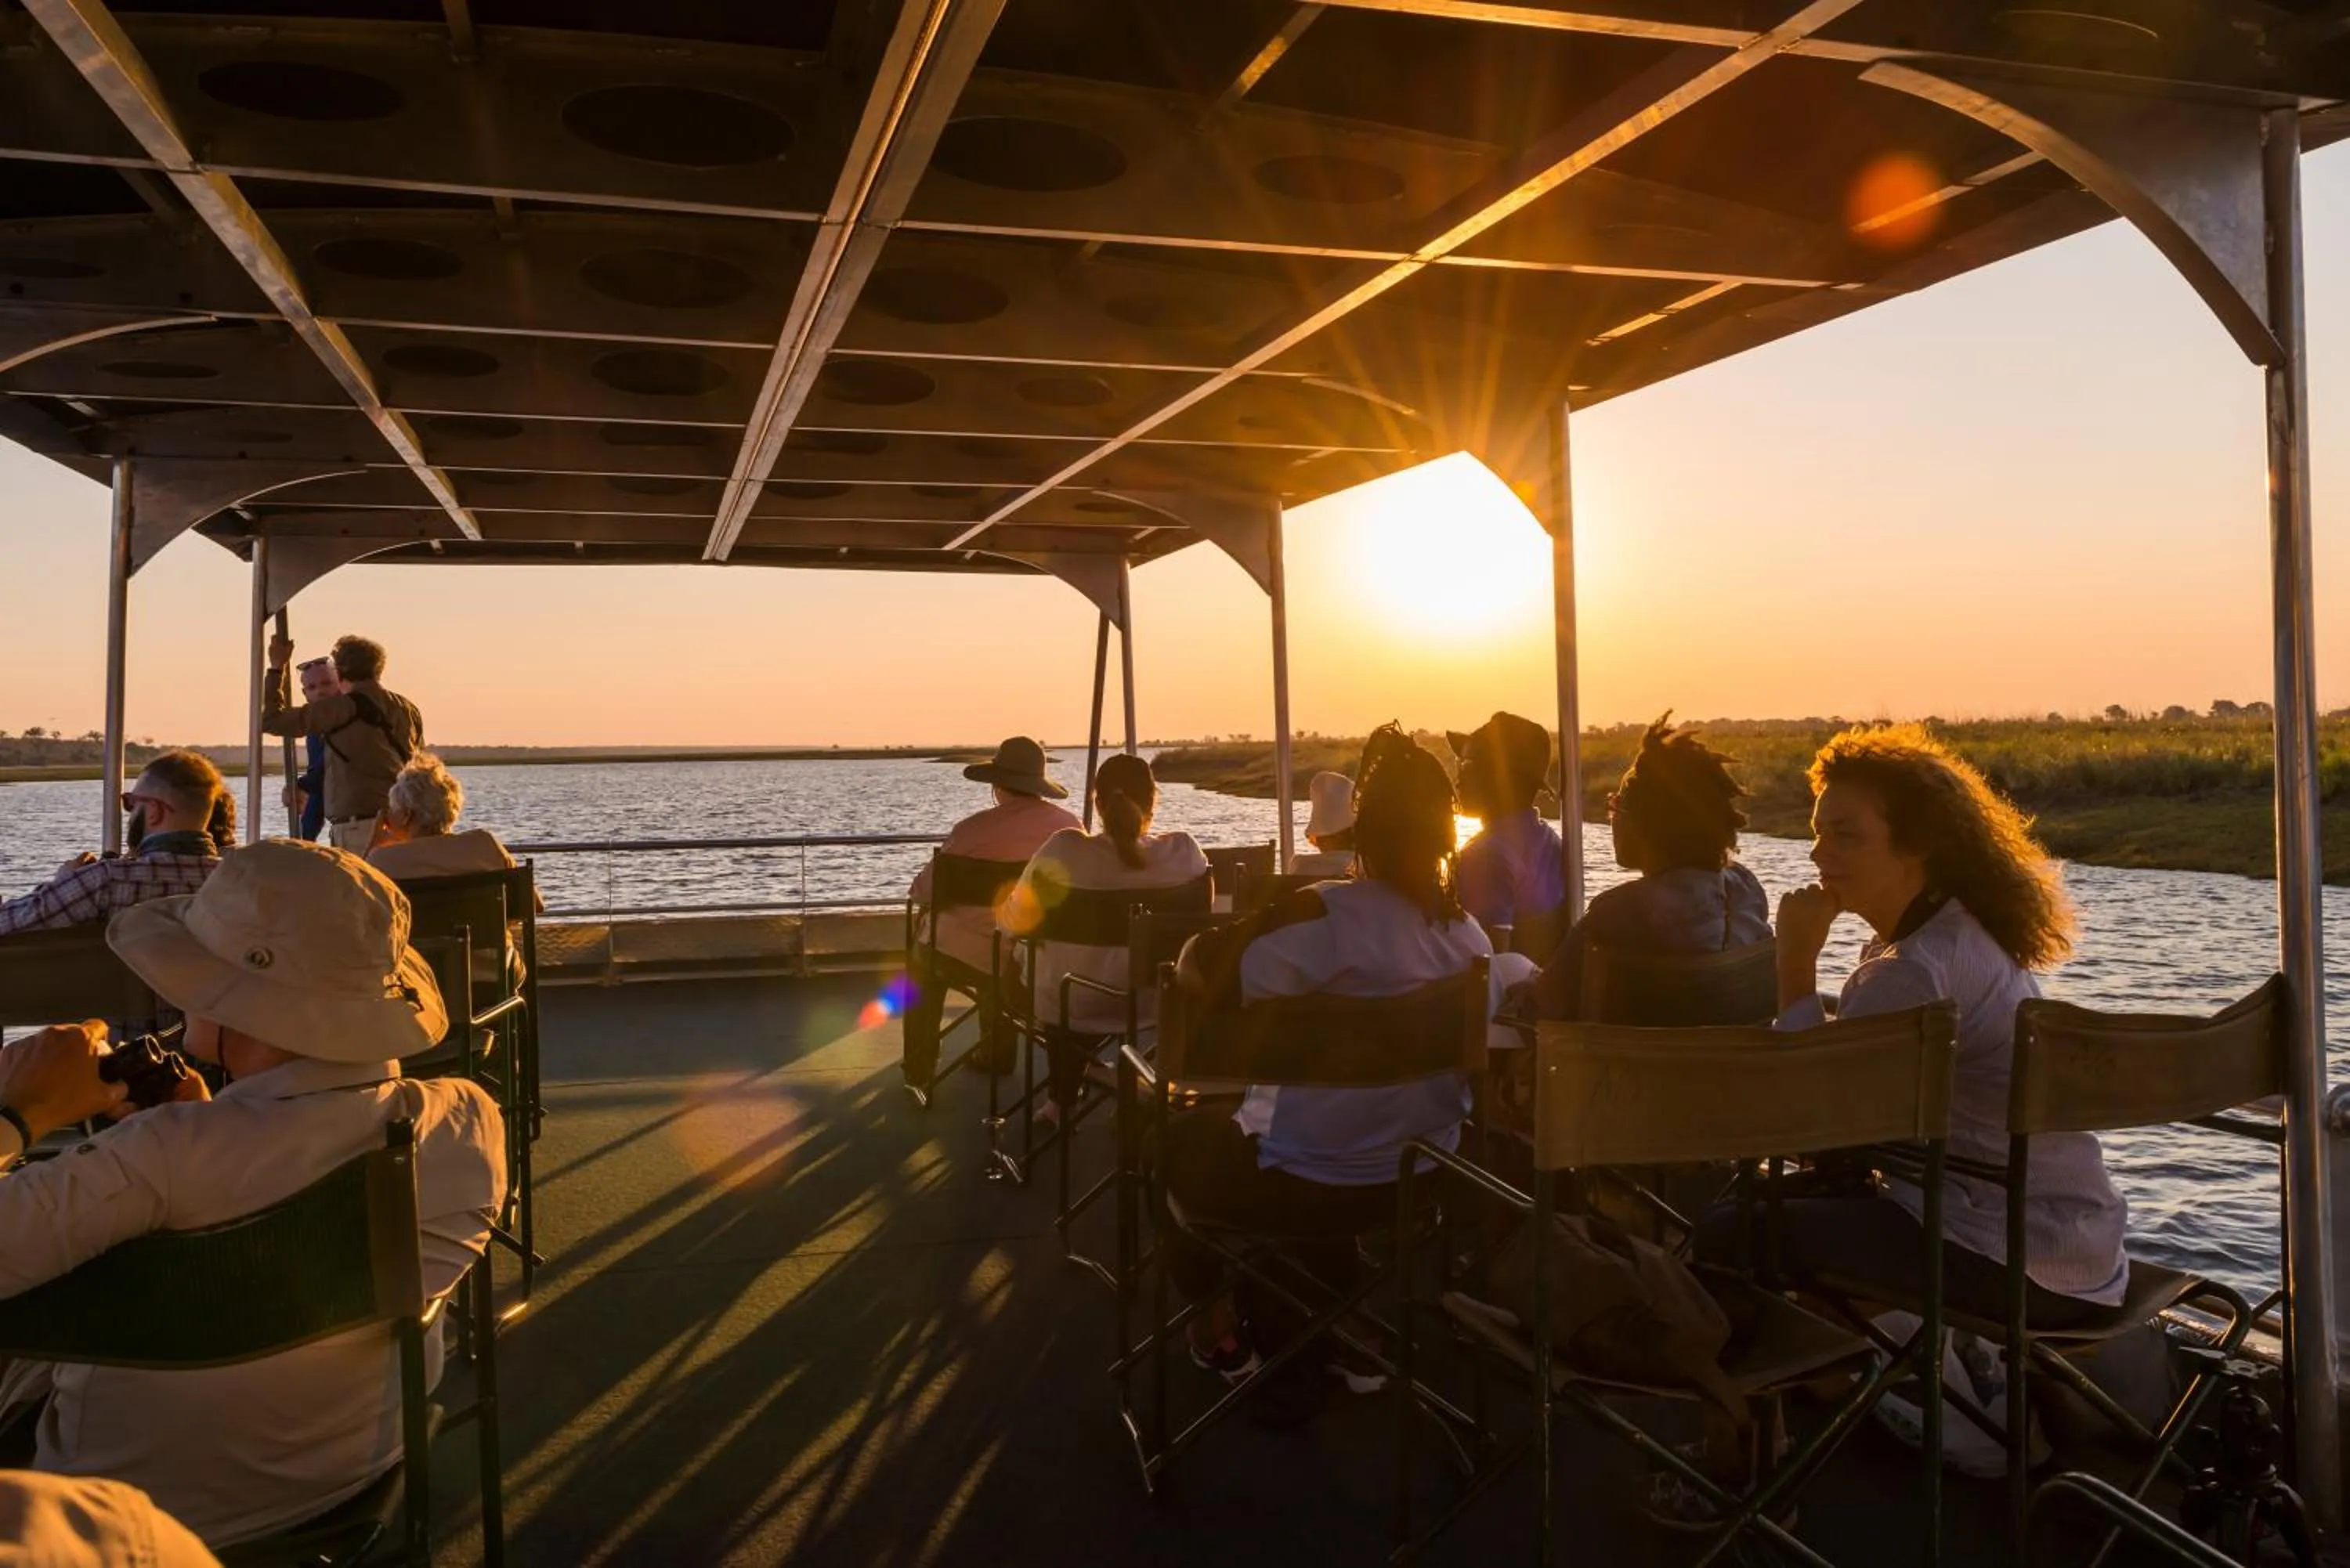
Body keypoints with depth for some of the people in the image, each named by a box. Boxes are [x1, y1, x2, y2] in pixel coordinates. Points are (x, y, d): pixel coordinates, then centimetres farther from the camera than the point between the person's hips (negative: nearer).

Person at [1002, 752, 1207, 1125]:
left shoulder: (1064, 850, -21)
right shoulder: (1183, 851, -15)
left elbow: (1017, 922, -9)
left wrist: (1007, 903, 13)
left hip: (1074, 1008, -1)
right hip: (1156, 1004, 1)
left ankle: (1063, 1101, 49)